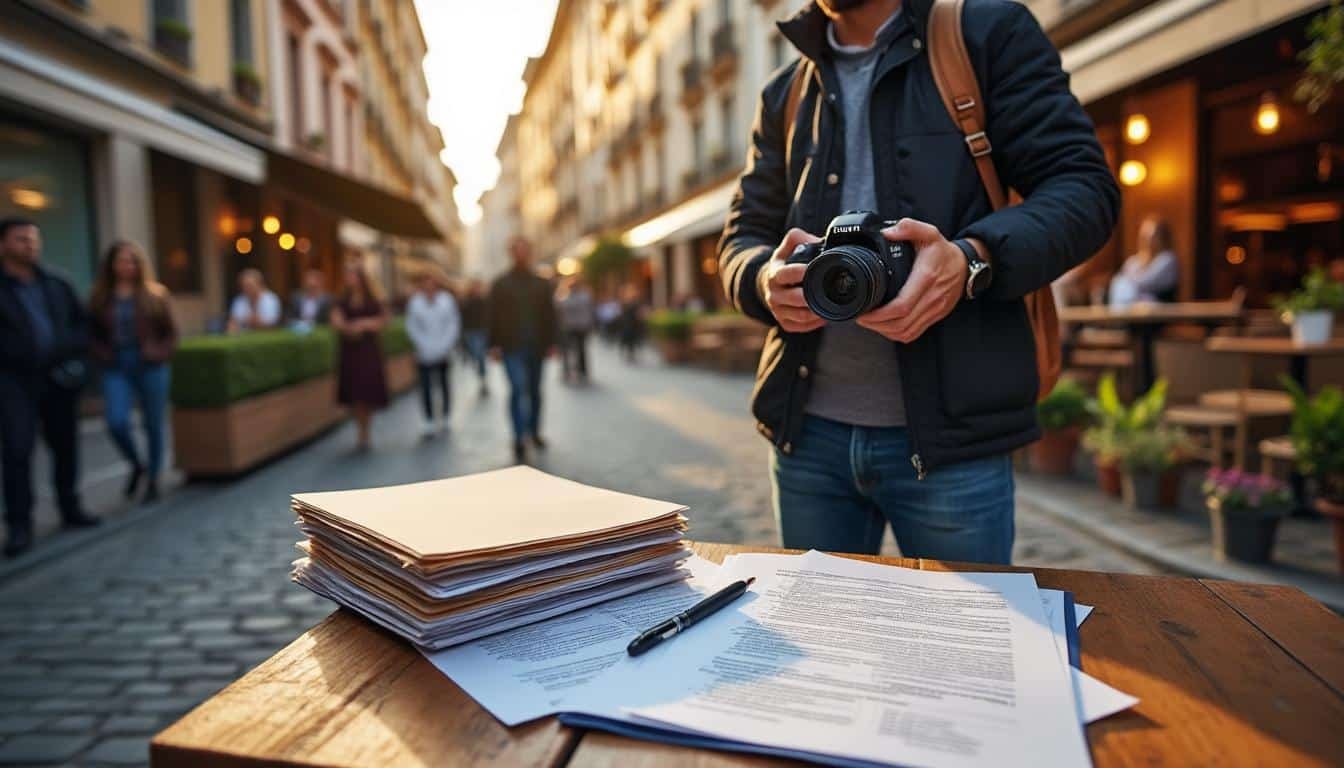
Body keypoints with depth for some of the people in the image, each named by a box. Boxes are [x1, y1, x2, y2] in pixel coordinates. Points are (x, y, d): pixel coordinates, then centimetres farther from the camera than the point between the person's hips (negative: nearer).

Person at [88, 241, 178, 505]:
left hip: (150, 367, -1)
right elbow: (92, 335, 12)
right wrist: (103, 355, -5)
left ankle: (153, 481, 19)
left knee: (153, 425, 4)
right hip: (116, 368, 1)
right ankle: (137, 466, 14)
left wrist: (159, 355, -9)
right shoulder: (100, 297, 7)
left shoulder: (155, 294, 3)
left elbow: (171, 332, 6)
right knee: (116, 421, -15)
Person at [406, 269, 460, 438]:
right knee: (426, 387, -5)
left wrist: (447, 345, -6)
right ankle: (430, 422, 0)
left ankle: (444, 418, 24)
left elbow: (454, 323, 2)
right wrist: (423, 346, -7)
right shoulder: (414, 302, -2)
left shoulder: (447, 300, 1)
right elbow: (412, 327, 0)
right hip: (425, 354, -1)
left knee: (445, 385, 10)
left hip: (444, 353, 1)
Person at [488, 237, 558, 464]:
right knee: (518, 390, -12)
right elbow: (494, 316, 0)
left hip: (536, 346, 3)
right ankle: (520, 441, -11)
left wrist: (551, 343, 3)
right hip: (512, 347, -3)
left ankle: (534, 432, 25)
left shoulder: (542, 284, 11)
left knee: (534, 391, 11)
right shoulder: (501, 284, 4)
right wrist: (494, 344, -6)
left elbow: (549, 315, 9)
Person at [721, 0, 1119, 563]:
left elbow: (1084, 186, -2)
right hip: (806, 430, 4)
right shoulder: (785, 94, 15)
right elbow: (739, 243, 13)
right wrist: (769, 278, -12)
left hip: (950, 435, -3)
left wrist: (973, 261, -22)